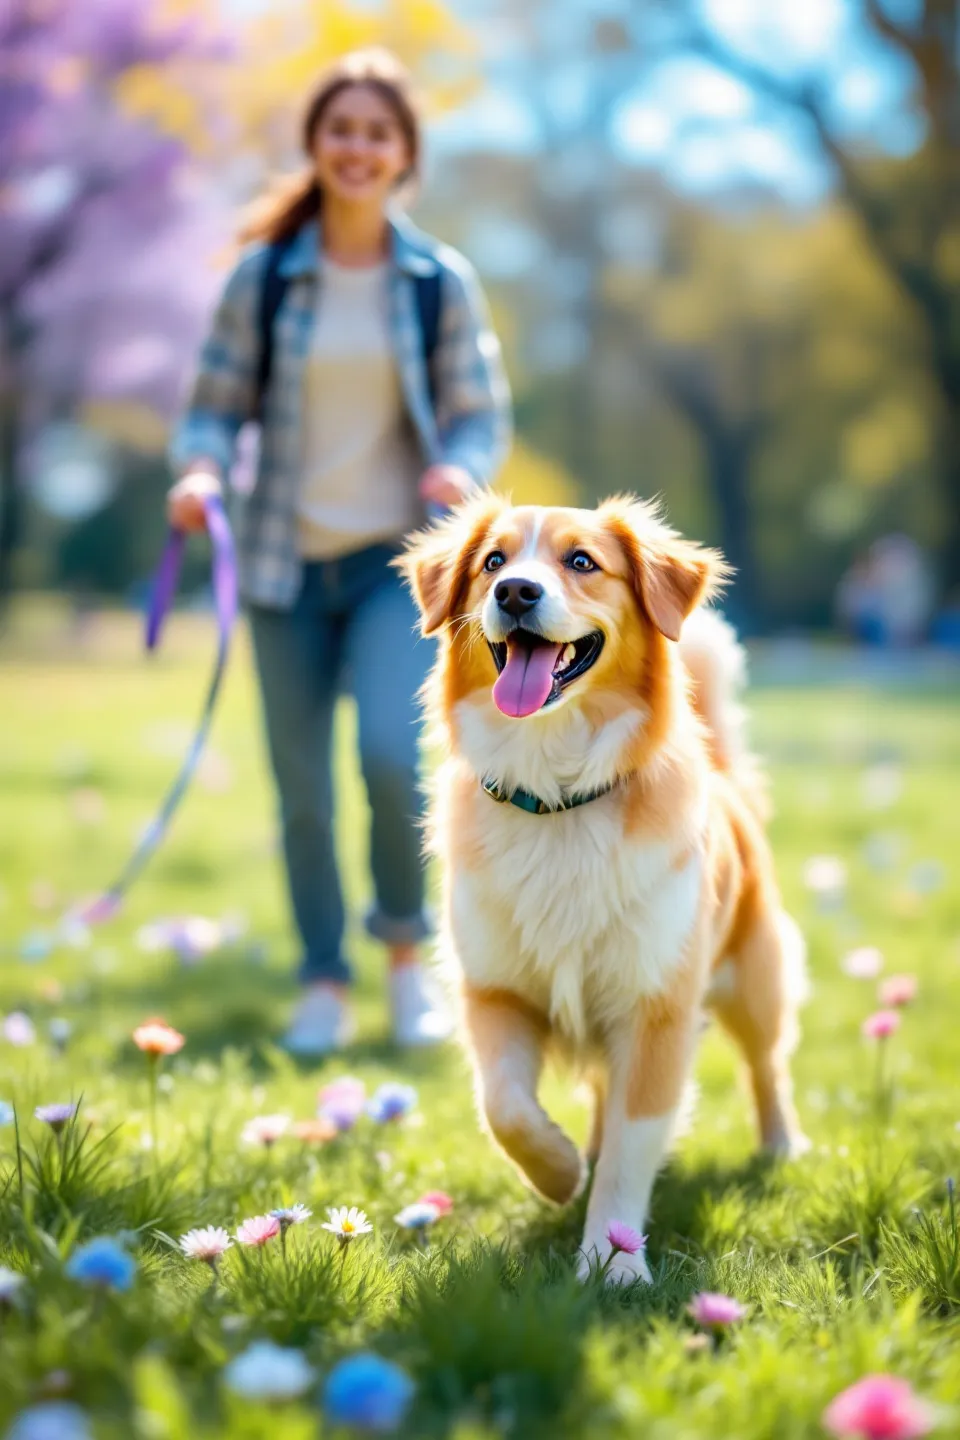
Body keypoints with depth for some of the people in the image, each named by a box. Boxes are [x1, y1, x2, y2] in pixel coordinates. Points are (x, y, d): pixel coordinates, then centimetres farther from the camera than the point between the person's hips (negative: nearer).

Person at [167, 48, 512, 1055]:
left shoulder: (440, 282, 0)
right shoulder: (263, 276, 0)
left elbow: (481, 413, 4)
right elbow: (215, 404, 4)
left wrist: (460, 468, -17)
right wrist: (201, 471, -16)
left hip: (399, 559, -1)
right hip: (287, 562, 1)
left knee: (390, 753, -18)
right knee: (300, 785, 5)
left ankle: (406, 949, 8)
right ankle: (324, 984, 22)